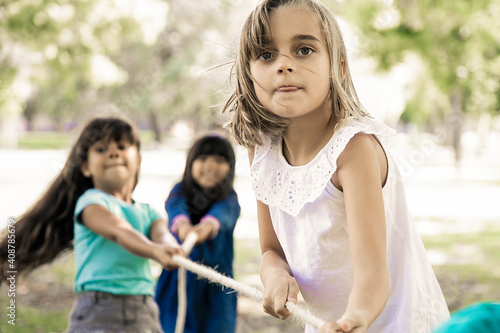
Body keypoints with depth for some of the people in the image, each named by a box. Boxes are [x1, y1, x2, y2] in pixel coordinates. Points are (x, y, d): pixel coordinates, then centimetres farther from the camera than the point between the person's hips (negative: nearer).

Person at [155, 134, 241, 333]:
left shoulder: (229, 199, -1)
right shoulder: (181, 191, 1)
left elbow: (222, 213, -24)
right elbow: (176, 208, -21)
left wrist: (208, 226, -48)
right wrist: (182, 225, -45)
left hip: (216, 289, 0)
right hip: (178, 285, 0)